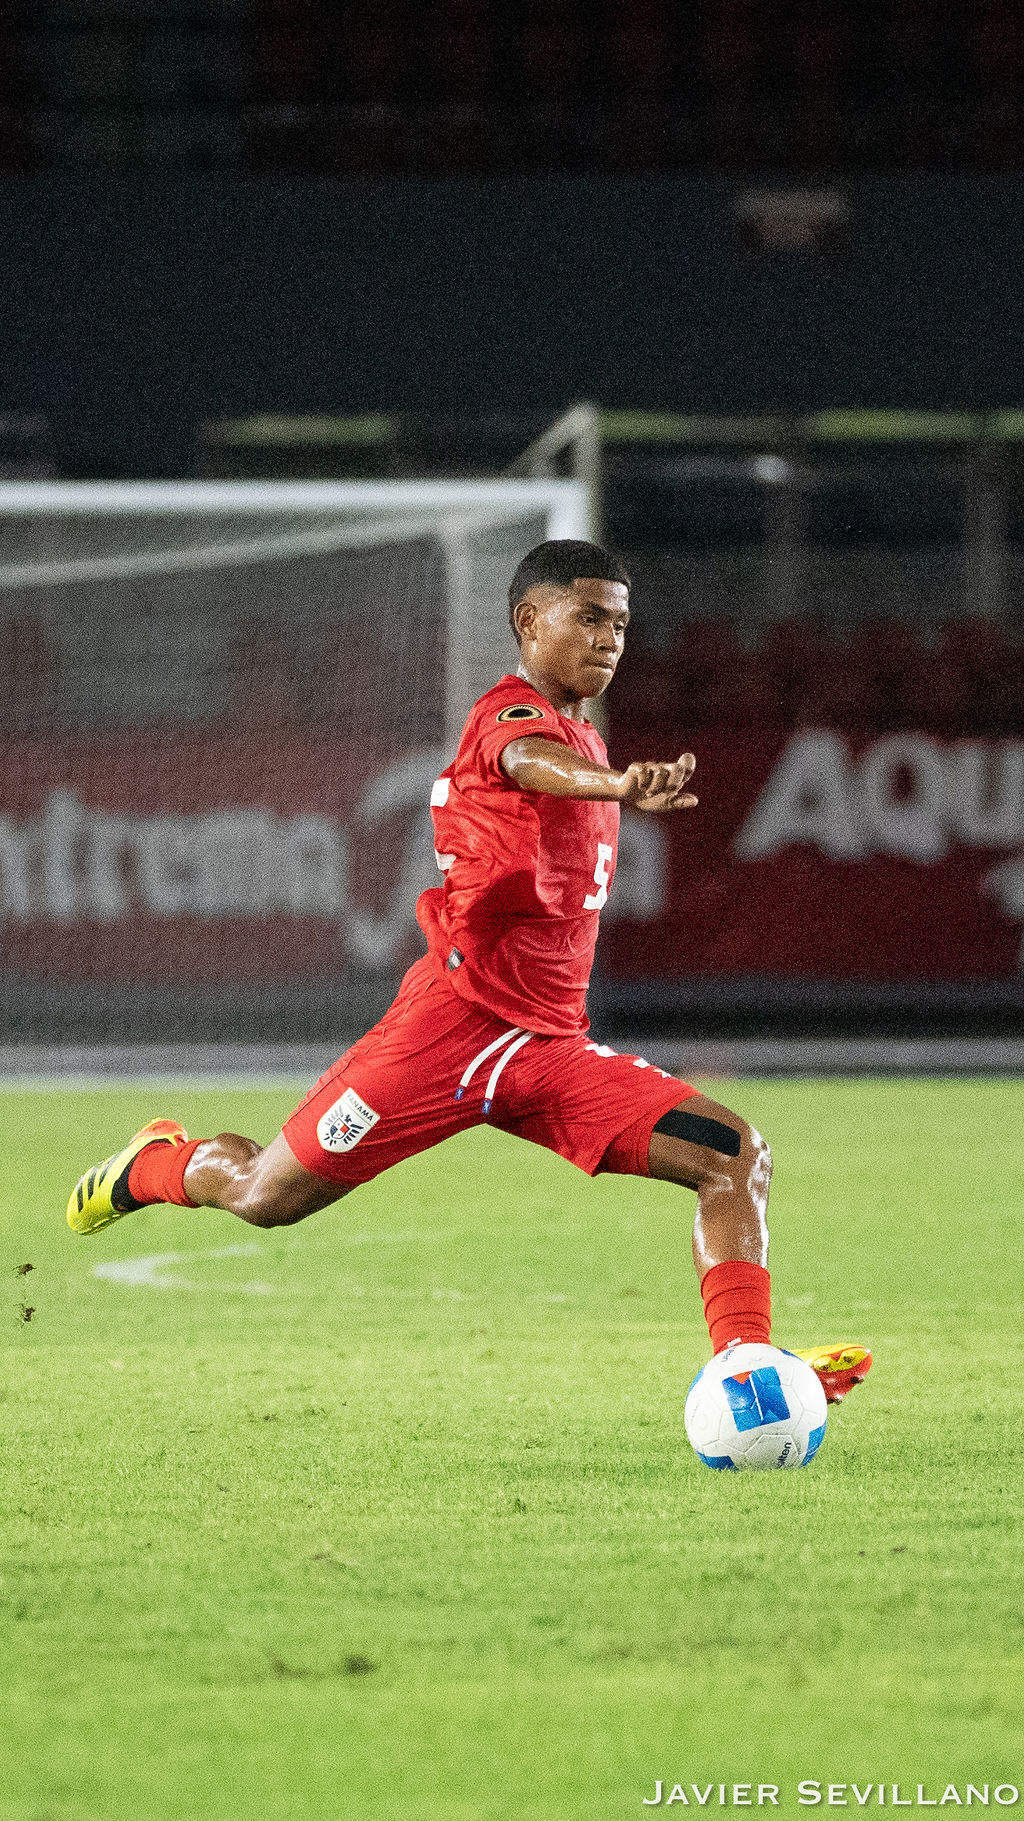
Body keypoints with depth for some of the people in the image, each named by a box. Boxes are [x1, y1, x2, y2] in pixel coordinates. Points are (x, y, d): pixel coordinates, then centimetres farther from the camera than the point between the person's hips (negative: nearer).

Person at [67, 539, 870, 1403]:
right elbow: (531, 762, -38)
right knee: (267, 1195, 1)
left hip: (553, 1050, 8)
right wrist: (618, 785, -59)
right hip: (456, 1020, -8)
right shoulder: (511, 712, -10)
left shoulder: (584, 737, 19)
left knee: (737, 1157, -11)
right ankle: (158, 1166, 34)